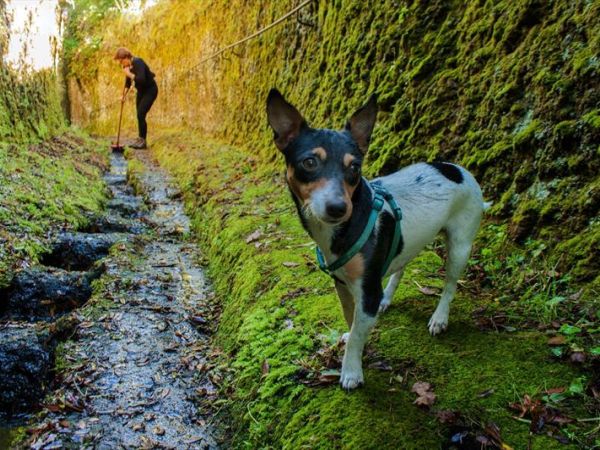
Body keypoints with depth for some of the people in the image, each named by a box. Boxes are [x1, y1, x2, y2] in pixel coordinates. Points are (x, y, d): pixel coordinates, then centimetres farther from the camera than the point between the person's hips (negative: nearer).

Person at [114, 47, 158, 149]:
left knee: (141, 115, -13)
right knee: (139, 115, 8)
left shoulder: (138, 63, -25)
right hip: (141, 91, 9)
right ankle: (140, 140, 15)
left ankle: (143, 141, -3)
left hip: (150, 90, -9)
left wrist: (129, 74, -28)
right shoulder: (128, 65, 1)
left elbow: (141, 80, -39)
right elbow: (128, 81, 14)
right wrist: (124, 95, 8)